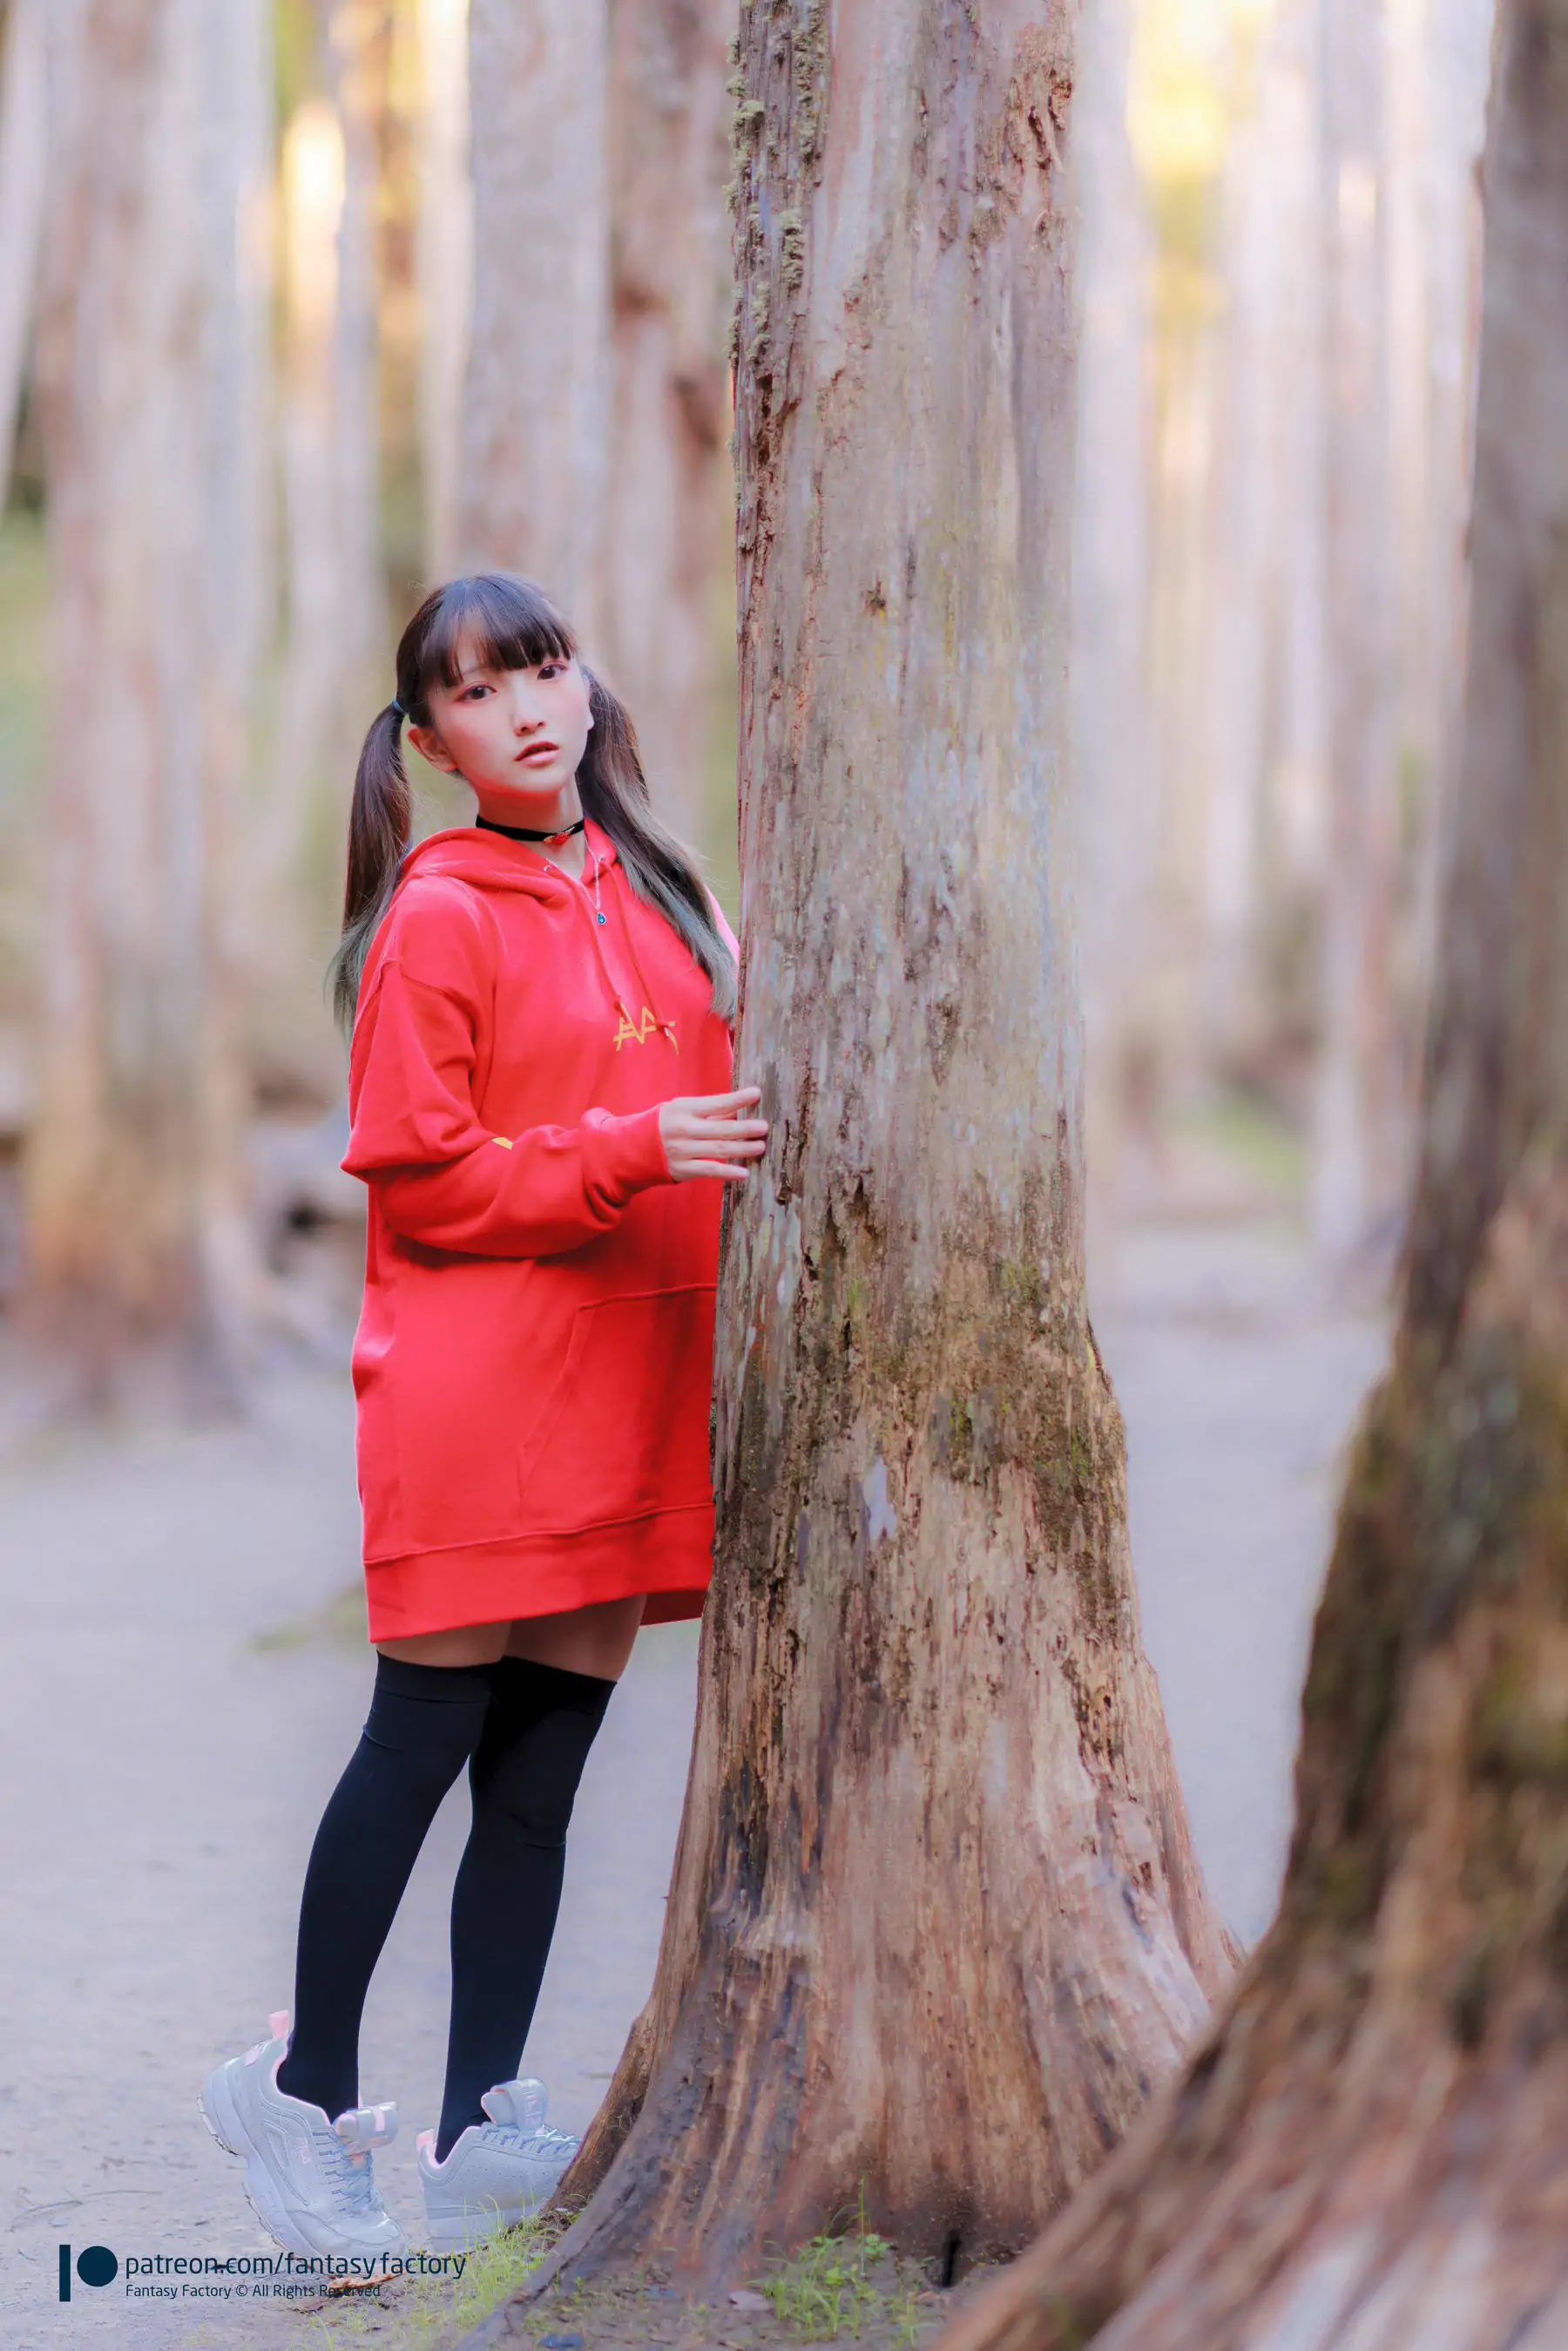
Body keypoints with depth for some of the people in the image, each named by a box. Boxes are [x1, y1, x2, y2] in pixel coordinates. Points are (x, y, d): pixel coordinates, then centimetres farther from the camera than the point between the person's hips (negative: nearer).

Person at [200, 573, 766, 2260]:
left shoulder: (647, 897, 15)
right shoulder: (442, 917, -6)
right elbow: (419, 1176, -11)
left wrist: (732, 1155, 6)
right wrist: (631, 1150, -19)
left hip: (620, 1391, 7)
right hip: (472, 1392, -7)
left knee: (542, 1774, 7)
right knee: (421, 1743, -3)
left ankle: (480, 2136, 12)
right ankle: (306, 2090, 11)